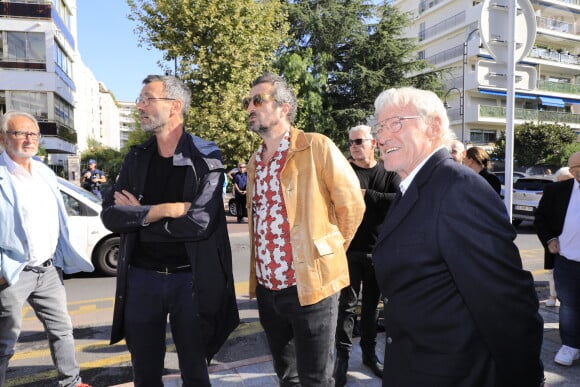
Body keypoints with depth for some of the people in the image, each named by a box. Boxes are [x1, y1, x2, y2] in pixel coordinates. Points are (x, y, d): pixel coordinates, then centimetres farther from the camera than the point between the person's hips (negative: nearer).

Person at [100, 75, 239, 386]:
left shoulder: (206, 158, -9)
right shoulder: (136, 158, 5)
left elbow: (200, 223, -21)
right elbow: (110, 215, -5)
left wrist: (138, 216, -11)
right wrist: (164, 210, -19)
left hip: (190, 279, -4)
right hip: (141, 278, 4)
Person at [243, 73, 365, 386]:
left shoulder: (316, 147, -10)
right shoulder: (255, 162, 11)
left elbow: (352, 204, -6)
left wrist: (330, 251, 5)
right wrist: (258, 278, 16)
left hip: (310, 285, -6)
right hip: (267, 289, 6)